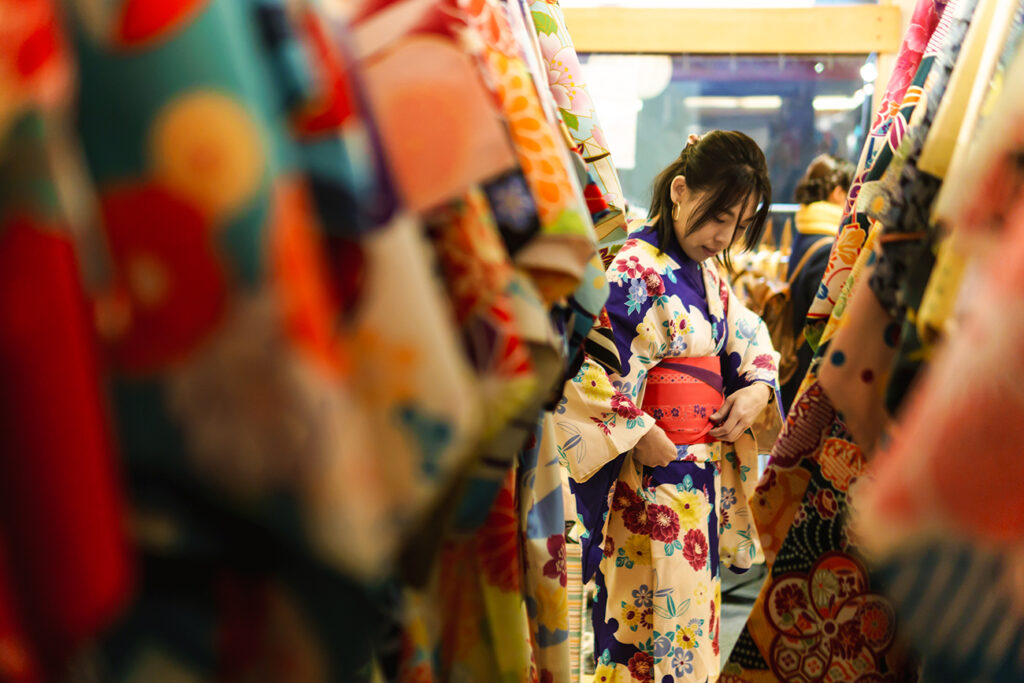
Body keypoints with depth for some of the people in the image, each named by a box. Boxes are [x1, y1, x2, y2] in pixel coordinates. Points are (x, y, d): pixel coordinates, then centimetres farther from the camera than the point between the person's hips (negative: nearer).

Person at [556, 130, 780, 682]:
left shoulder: (708, 273, 12)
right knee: (650, 616, -2)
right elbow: (577, 367, -23)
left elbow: (749, 342, 21)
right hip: (649, 477, -8)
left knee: (694, 613, 16)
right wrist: (639, 434, -19)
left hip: (705, 471, 8)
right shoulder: (632, 270, -15)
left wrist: (758, 388, 0)